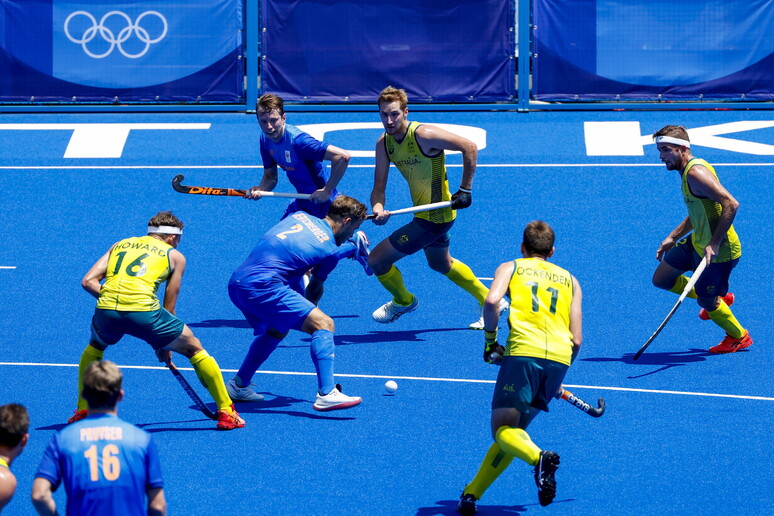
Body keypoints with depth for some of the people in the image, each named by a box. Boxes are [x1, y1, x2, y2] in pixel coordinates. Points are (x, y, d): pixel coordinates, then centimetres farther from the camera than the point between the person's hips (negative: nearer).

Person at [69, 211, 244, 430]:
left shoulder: (119, 245, 28)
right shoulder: (174, 256, 20)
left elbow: (88, 281, 15)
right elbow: (168, 307, 20)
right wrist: (164, 347, 28)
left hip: (106, 310, 3)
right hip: (143, 310, -3)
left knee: (94, 347, 38)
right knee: (195, 350, 17)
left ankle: (82, 410, 32)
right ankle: (226, 412, 17)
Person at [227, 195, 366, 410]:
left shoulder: (301, 215, 18)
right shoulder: (329, 249, 1)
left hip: (237, 282, 9)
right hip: (261, 285, -9)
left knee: (277, 330, 32)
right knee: (323, 323, -10)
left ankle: (238, 385, 39)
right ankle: (326, 394, -22)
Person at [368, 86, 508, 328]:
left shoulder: (423, 135, -25)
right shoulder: (384, 143, -3)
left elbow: (469, 147, -23)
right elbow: (379, 188, -2)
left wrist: (465, 190, -22)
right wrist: (378, 208, -24)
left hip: (435, 216, -9)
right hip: (425, 213, 9)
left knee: (377, 260, -5)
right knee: (441, 264, 31)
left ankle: (403, 300, 26)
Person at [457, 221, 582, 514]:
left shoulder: (511, 268, 18)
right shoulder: (569, 280, 26)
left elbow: (492, 301, -5)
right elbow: (577, 340, 17)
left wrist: (490, 340, 9)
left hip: (523, 351, -4)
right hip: (560, 357, 4)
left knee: (503, 429, -2)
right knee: (515, 428, 16)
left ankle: (538, 458, -35)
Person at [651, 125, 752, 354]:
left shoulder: (696, 173, -25)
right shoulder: (687, 171, 7)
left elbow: (731, 204, -32)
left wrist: (714, 244, -32)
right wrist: (672, 238, 18)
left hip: (719, 251, -10)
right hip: (697, 242, 10)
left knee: (705, 301, 5)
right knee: (661, 279, 15)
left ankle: (739, 337, 31)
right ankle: (718, 299, 32)